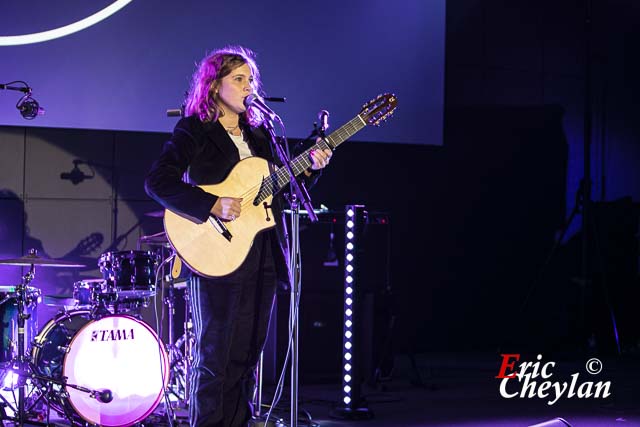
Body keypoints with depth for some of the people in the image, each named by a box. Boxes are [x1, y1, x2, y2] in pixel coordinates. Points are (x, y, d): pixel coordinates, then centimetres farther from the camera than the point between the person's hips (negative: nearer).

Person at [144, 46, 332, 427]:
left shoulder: (259, 132, 16)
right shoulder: (194, 131, -3)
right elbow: (158, 181, -14)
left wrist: (311, 167, 0)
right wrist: (212, 206, -22)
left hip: (263, 258, 6)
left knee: (248, 353, 8)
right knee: (216, 354, -3)